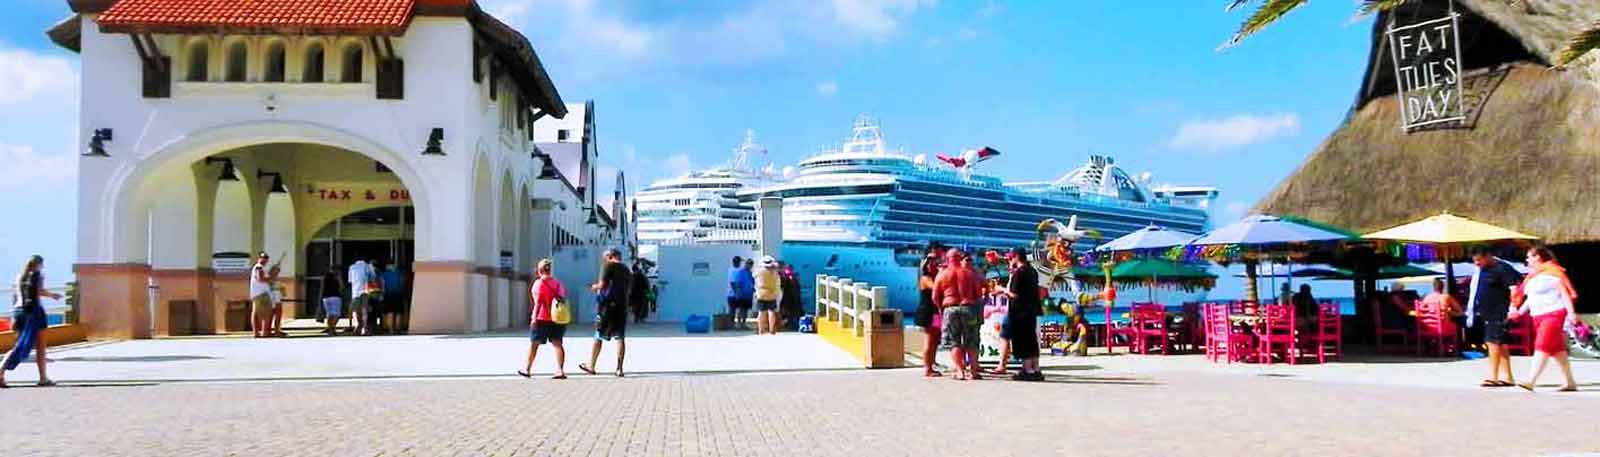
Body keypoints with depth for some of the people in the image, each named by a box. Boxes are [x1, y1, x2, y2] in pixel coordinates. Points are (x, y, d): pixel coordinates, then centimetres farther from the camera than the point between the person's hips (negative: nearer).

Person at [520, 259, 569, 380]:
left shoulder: (539, 283, -9)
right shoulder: (557, 283, 9)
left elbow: (538, 302, -16)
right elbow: (564, 296, 11)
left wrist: (534, 317, -18)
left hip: (542, 318, -5)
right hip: (556, 318, 5)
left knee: (533, 343, 10)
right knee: (557, 343, 0)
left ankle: (527, 369, 21)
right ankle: (560, 370, -10)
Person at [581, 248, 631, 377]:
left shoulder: (608, 266, -5)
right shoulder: (625, 269, 14)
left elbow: (602, 284, -14)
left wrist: (595, 287, 8)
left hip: (608, 304, -5)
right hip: (622, 305, 5)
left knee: (598, 336, 6)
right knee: (620, 337, 4)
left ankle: (591, 366, 14)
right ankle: (619, 368, 0)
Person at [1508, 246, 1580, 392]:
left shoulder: (1553, 272, -8)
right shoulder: (1533, 275, 17)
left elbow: (1565, 293, -12)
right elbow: (1531, 298, 22)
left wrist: (1571, 312, -19)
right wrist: (1520, 312, 13)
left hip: (1553, 314, -9)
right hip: (1538, 317, 9)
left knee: (1543, 347, -15)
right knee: (1557, 350, 12)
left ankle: (1531, 382, -23)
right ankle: (1571, 383, 19)